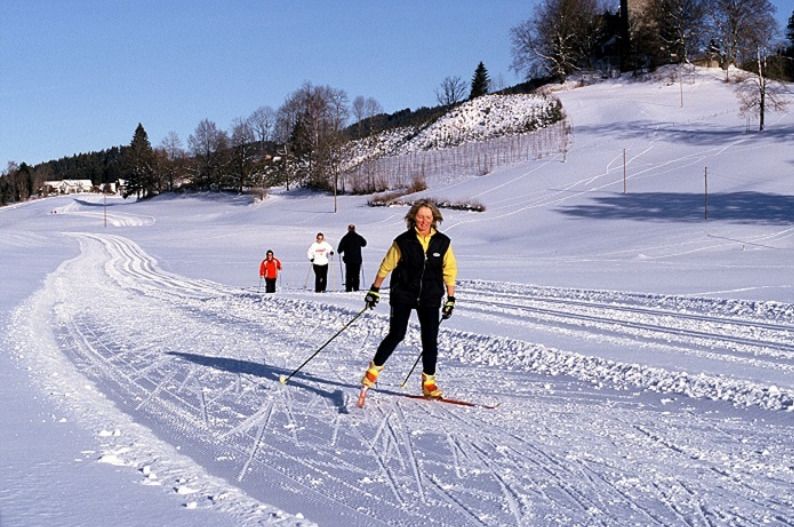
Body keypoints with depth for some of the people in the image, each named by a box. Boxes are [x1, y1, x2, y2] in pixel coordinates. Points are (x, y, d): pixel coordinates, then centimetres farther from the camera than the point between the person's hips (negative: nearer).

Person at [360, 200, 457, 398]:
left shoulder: (443, 243, -2)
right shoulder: (403, 242, -8)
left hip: (430, 298, 2)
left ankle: (429, 382, 12)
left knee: (430, 340, 0)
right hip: (403, 295, -2)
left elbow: (449, 270, 6)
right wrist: (374, 290, 6)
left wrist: (451, 298, 4)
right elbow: (386, 265, 2)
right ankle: (374, 369, 15)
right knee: (396, 335, -6)